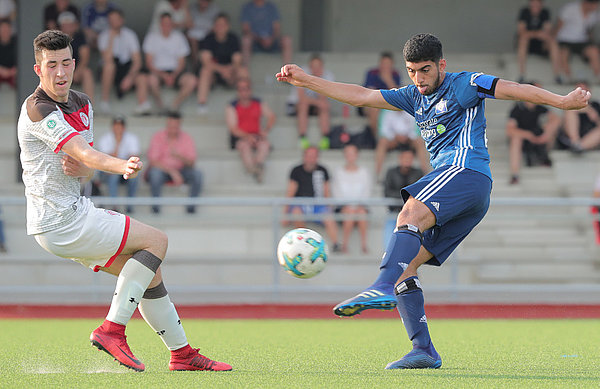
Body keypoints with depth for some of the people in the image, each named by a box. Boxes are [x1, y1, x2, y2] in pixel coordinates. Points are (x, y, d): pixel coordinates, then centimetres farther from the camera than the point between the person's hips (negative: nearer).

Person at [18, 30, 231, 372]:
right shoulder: (39, 110, -19)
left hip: (74, 212, 9)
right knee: (156, 240, -10)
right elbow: (86, 154, -31)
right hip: (61, 222, -9)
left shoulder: (81, 103, 11)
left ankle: (182, 354, 24)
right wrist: (123, 166, -49)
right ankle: (112, 329, -13)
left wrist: (80, 169, -10)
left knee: (149, 272, 13)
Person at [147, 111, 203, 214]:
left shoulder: (186, 138, -1)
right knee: (155, 172, -36)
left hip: (180, 171, 2)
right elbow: (153, 161, -16)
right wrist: (172, 172, -27)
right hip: (163, 171, -2)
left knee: (197, 174, -25)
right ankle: (156, 204, -22)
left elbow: (191, 163, -7)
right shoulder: (158, 137, -7)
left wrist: (179, 156, -29)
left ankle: (191, 205, -15)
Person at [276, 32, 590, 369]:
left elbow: (515, 90, -2)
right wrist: (307, 81, 20)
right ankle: (424, 351, -6)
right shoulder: (414, 98, 24)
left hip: (466, 170, -8)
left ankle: (384, 287, -52)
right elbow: (361, 96, 24)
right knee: (405, 266, -3)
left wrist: (562, 102, -11)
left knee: (410, 215, -32)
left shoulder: (463, 85, 5)